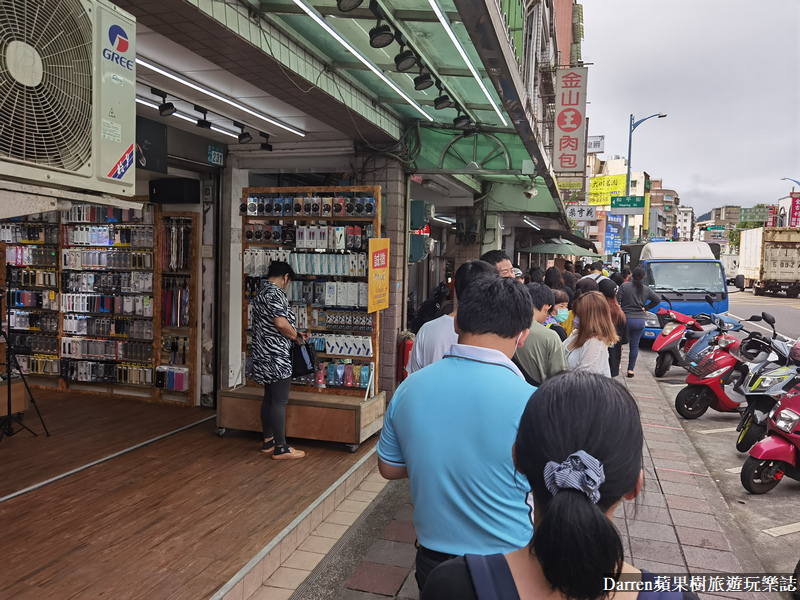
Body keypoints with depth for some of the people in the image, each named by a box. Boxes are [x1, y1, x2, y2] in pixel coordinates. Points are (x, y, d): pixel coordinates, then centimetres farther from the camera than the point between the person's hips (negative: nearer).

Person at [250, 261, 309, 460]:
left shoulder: (261, 292, 17)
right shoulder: (276, 293, -15)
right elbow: (281, 323, -25)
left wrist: (295, 335, 17)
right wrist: (297, 336, -8)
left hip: (263, 355, 10)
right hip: (277, 357, -10)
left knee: (269, 399, 17)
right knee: (280, 402, -4)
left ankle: (268, 441, 26)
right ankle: (280, 448, 2)